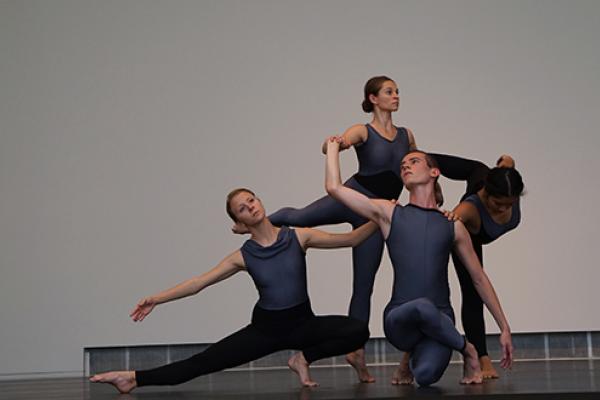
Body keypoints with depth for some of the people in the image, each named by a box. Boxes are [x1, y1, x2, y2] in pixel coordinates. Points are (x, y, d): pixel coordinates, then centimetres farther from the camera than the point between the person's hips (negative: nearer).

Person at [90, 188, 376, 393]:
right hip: (265, 327, 0)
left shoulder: (298, 237, -7)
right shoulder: (244, 256, -6)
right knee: (203, 362, -11)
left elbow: (350, 239, -4)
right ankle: (134, 379, -7)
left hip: (302, 323, 0)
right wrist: (156, 299, -10)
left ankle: (303, 358, -7)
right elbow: (197, 283, -4)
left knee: (358, 331, -25)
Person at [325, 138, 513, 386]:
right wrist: (333, 147, 17)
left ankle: (418, 355, 8)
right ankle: (467, 350, -5)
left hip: (438, 322, 1)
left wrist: (504, 328, 16)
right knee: (422, 307, -38)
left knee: (425, 375, -31)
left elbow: (479, 279, 18)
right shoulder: (389, 214, 10)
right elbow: (334, 187, 3)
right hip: (399, 319, 0)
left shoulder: (452, 226, 13)